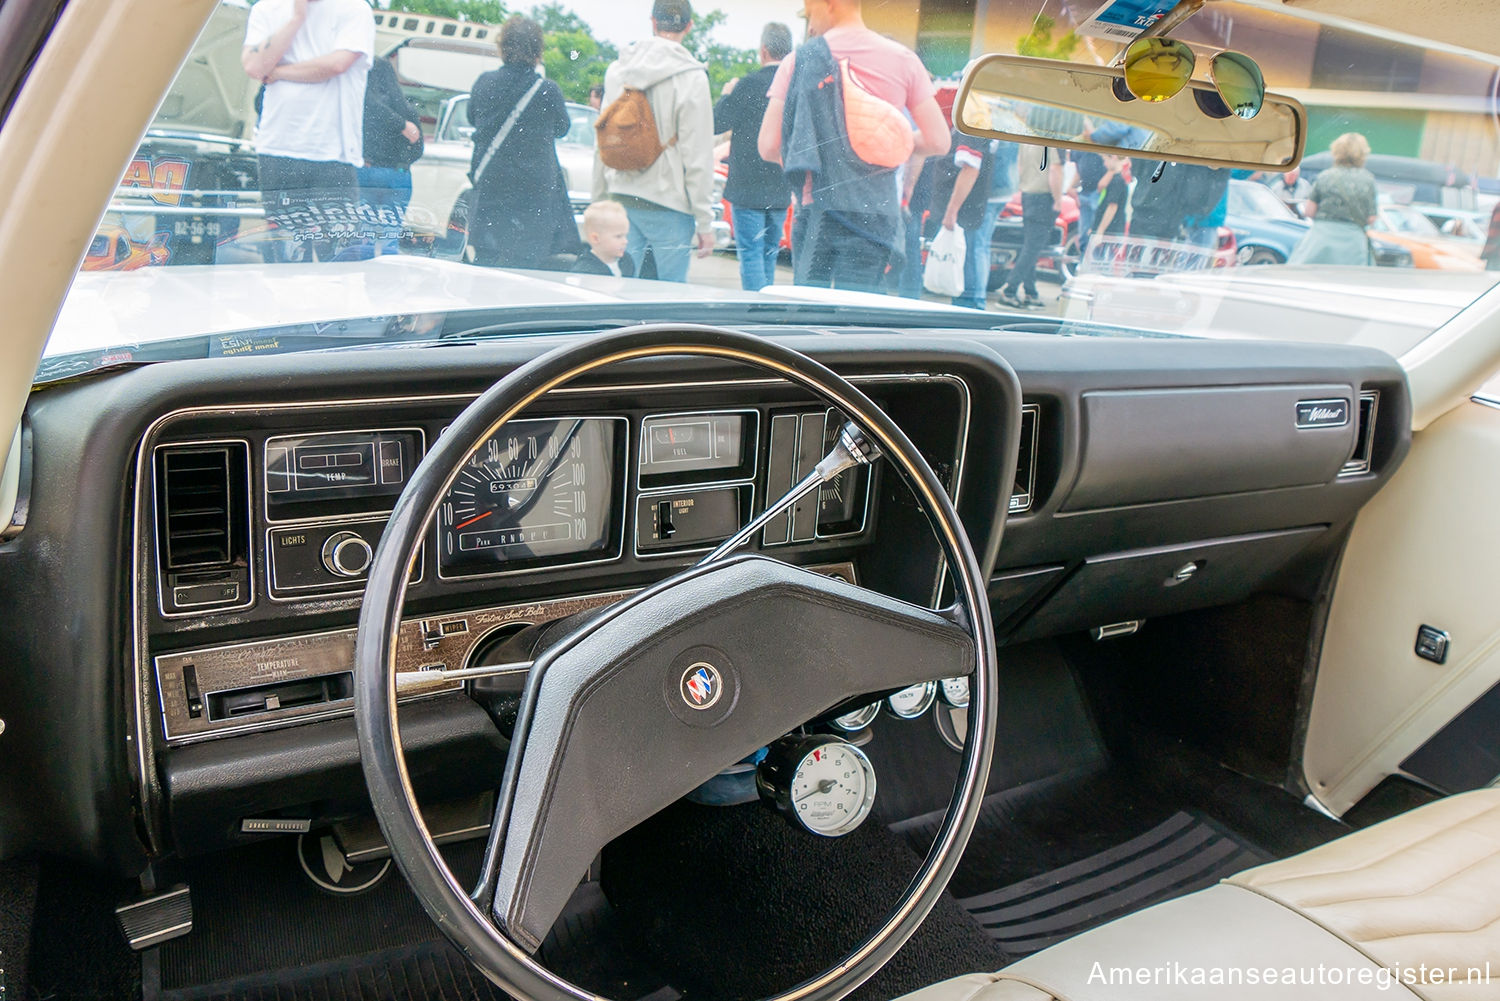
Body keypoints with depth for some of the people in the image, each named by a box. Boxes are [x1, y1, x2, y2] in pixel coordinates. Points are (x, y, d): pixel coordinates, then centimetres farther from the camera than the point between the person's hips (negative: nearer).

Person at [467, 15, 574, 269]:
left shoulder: (483, 83, -1)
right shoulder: (548, 91, -11)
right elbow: (562, 129, 7)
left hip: (488, 192, 3)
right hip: (536, 194, -3)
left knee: (484, 270, 9)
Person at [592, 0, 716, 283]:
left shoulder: (617, 69, 9)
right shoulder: (691, 78, -8)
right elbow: (697, 156, -10)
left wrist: (599, 200, 21)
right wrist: (705, 222, -6)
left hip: (621, 199, 5)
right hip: (668, 206, -5)